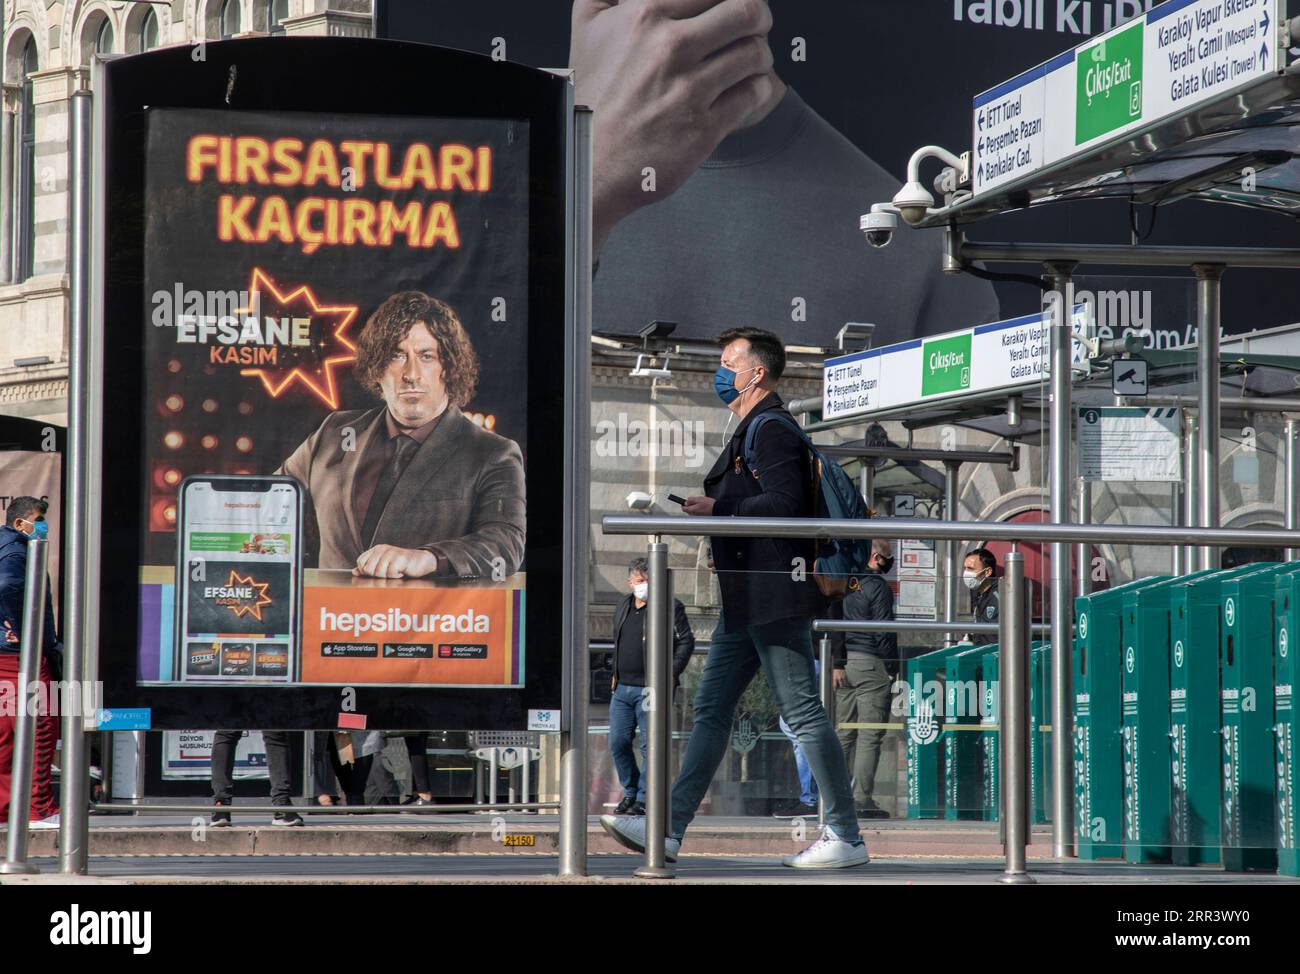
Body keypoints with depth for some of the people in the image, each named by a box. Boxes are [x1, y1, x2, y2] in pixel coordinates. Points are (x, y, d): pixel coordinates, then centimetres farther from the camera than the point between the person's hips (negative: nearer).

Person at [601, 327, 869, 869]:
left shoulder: (773, 429, -11)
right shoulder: (750, 431, 22)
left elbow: (785, 506, -21)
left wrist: (717, 511, -14)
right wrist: (706, 511, 15)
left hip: (774, 595, -11)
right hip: (747, 600, 11)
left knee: (803, 713, -7)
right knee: (711, 710, 8)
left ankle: (845, 838, -2)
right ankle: (669, 830, 8)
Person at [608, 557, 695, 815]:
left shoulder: (669, 607, -5)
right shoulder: (623, 605, 15)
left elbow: (686, 641, -7)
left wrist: (671, 674, -14)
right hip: (622, 688, 6)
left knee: (650, 745, -4)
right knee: (618, 743, 5)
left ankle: (644, 799, 1)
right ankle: (631, 792, 20)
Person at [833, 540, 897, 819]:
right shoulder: (877, 586, -8)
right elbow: (884, 630, -10)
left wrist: (837, 663, 10)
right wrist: (892, 667, -5)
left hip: (845, 664, 7)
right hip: (871, 664, -7)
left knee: (844, 733, 10)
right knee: (869, 735, -5)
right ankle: (862, 800, -8)